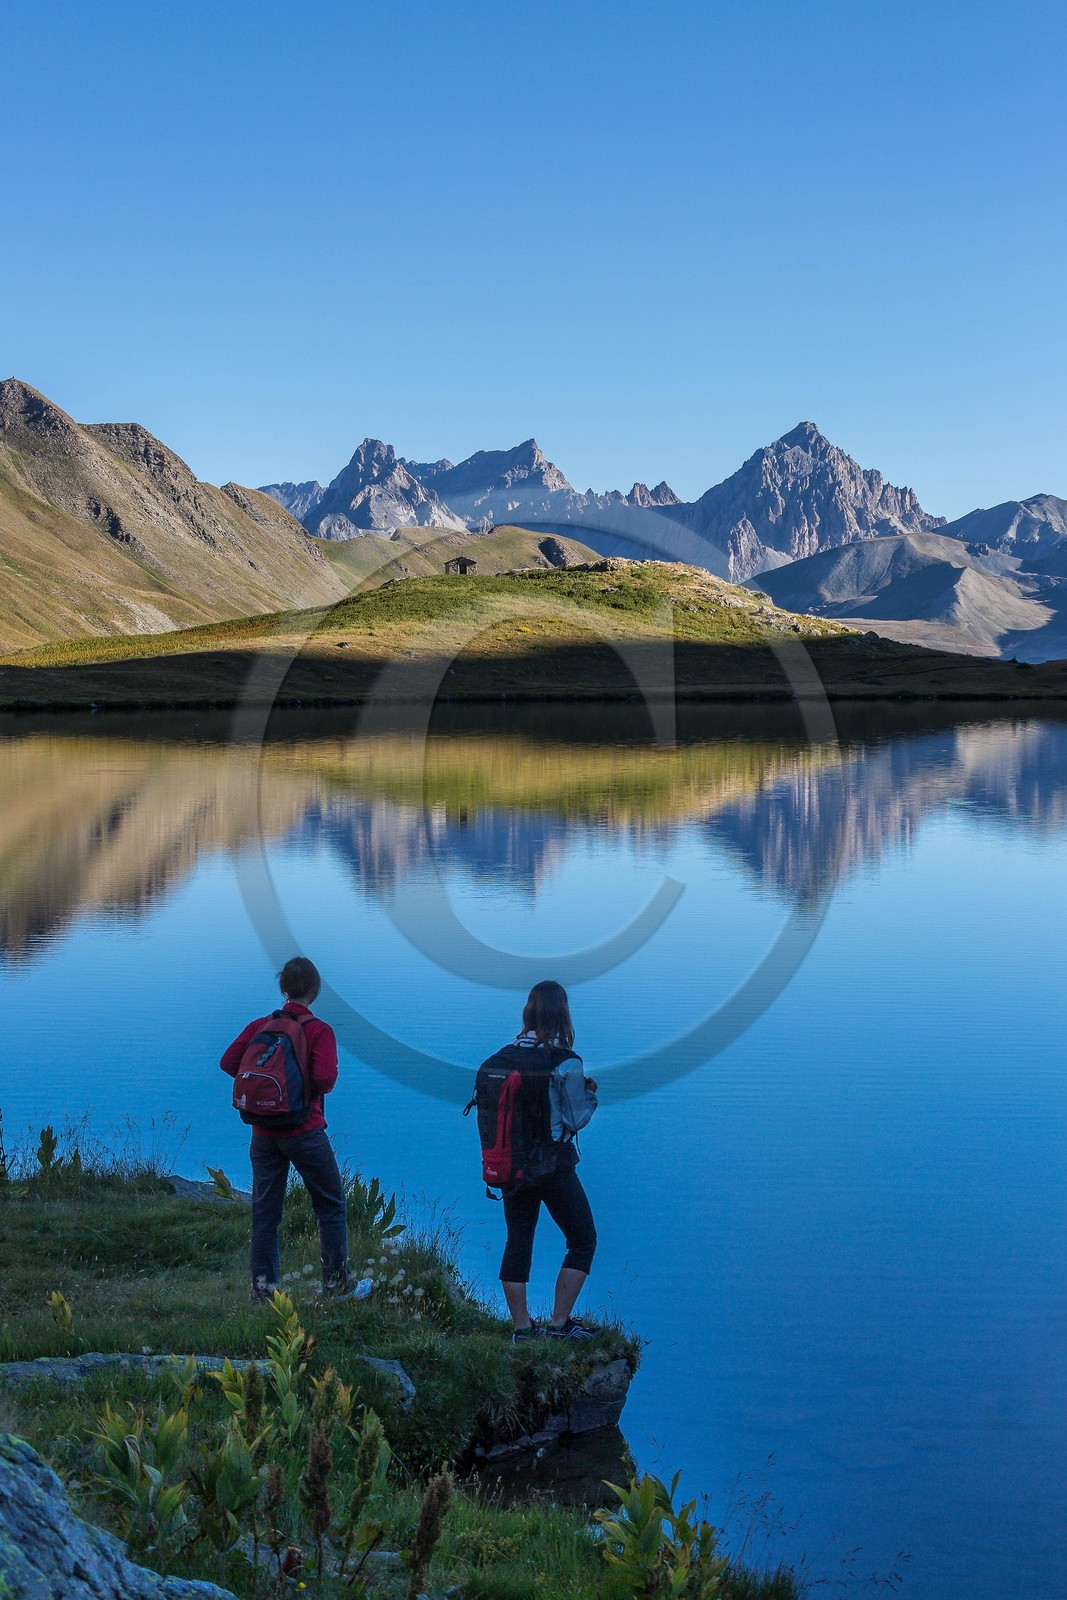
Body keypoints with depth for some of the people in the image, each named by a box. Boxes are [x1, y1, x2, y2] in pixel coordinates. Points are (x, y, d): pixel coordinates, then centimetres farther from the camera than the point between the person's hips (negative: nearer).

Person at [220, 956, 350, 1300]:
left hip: (263, 1134, 4)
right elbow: (325, 1078, -22)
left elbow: (228, 1062, -2)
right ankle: (335, 1281, 10)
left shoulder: (260, 1026, 3)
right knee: (331, 1207, 9)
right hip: (305, 1132, -4)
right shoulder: (319, 1030, -10)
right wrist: (309, 1088, 0)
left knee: (264, 1211, 11)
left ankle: (263, 1286, 11)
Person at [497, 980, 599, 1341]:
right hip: (554, 1165, -5)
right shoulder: (567, 1064, -14)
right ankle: (559, 1323, 5)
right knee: (582, 1241, 9)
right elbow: (576, 1120, -9)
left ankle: (521, 1326, 15)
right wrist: (590, 1093, 8)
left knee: (517, 1244, 12)